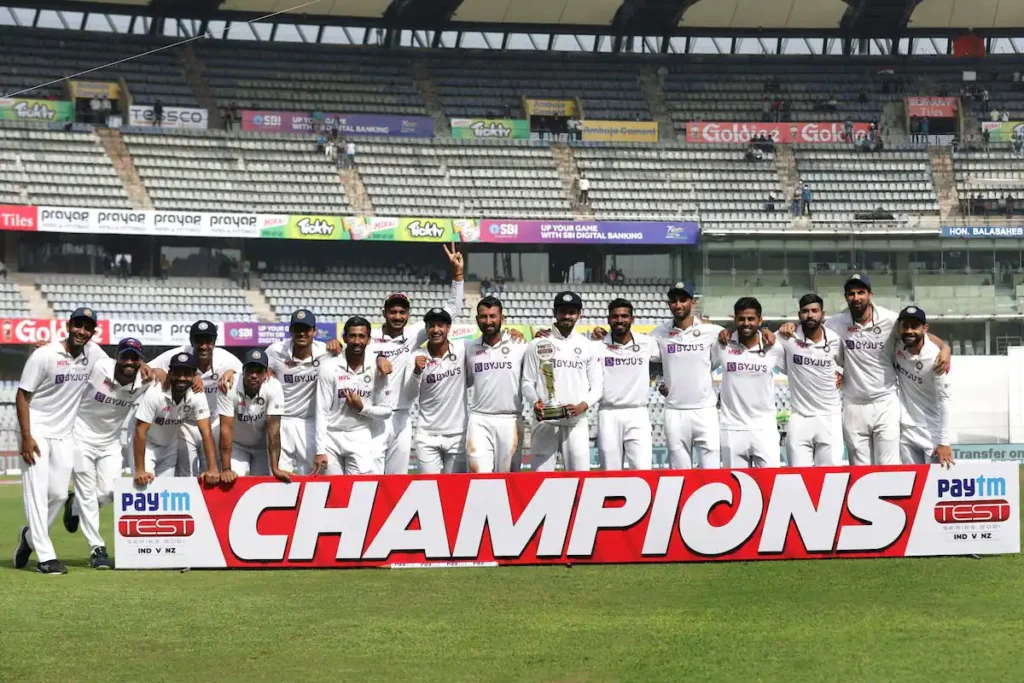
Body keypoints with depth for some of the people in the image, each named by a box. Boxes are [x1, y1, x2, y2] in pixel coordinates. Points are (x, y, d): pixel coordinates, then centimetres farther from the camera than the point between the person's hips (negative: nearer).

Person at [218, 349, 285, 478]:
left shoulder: (274, 388, -26)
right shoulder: (229, 388, -28)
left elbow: (273, 428, -26)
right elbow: (226, 428, -28)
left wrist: (275, 469, -29)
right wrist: (225, 470, -31)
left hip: (263, 445, 1)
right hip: (236, 445, -1)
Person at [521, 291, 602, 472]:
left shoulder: (587, 346, 11)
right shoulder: (538, 345, 7)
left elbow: (597, 387, 10)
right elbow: (527, 382, 6)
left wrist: (582, 406, -9)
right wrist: (535, 402, -15)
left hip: (576, 422, 1)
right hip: (545, 422, -1)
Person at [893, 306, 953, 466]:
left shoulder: (935, 357, -20)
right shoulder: (897, 347, -7)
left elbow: (944, 400, -20)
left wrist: (944, 442, -25)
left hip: (932, 430, -4)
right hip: (905, 430, 4)